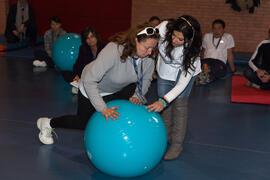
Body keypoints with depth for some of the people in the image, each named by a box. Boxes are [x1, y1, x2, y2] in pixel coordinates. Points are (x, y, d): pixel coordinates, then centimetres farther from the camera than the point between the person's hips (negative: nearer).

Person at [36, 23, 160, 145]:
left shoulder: (149, 56, -24)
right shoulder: (113, 51, -42)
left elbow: (146, 79, -5)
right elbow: (89, 81, -40)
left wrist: (137, 96, -22)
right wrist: (103, 108, -44)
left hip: (118, 89, 5)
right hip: (92, 89, -5)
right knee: (84, 123, 8)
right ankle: (48, 123, 31)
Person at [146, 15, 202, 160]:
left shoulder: (192, 50, -38)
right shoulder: (164, 28, -37)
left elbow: (183, 83, -37)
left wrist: (164, 101, -49)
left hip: (186, 70, -3)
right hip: (165, 68, 3)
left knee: (179, 102, -12)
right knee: (164, 104, 3)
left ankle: (177, 144, -3)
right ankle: (166, 136, 21)